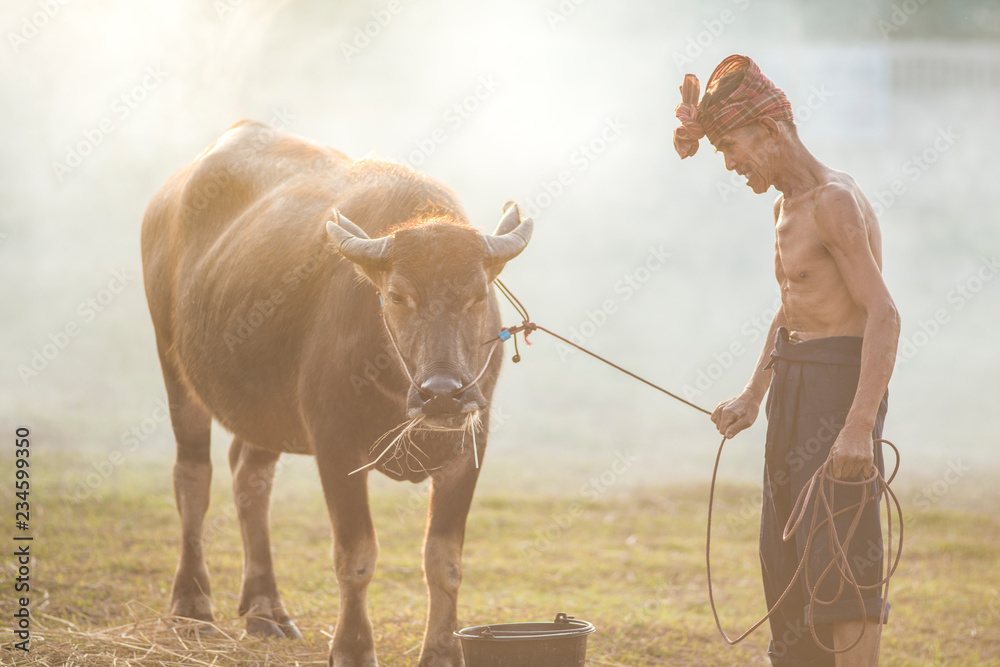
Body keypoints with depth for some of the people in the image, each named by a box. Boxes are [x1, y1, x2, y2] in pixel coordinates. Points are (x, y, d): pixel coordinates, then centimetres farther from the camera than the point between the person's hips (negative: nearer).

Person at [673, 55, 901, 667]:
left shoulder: (835, 201, -16)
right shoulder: (789, 206, 15)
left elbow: (884, 315, -24)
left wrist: (860, 426, -31)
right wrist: (752, 398, 21)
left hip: (841, 385, -10)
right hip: (796, 387, 10)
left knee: (842, 558, -12)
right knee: (788, 559, 14)